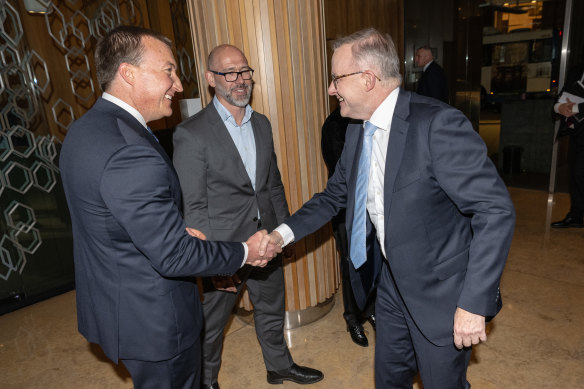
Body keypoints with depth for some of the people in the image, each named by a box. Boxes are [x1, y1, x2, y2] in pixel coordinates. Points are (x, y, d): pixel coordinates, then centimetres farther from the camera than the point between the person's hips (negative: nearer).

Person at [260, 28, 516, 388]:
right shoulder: (357, 130, 0)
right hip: (391, 283, 7)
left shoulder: (438, 123, -25)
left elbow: (497, 210, -24)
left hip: (441, 291, -6)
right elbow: (335, 195, 9)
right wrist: (283, 233, -1)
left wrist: (475, 303, -24)